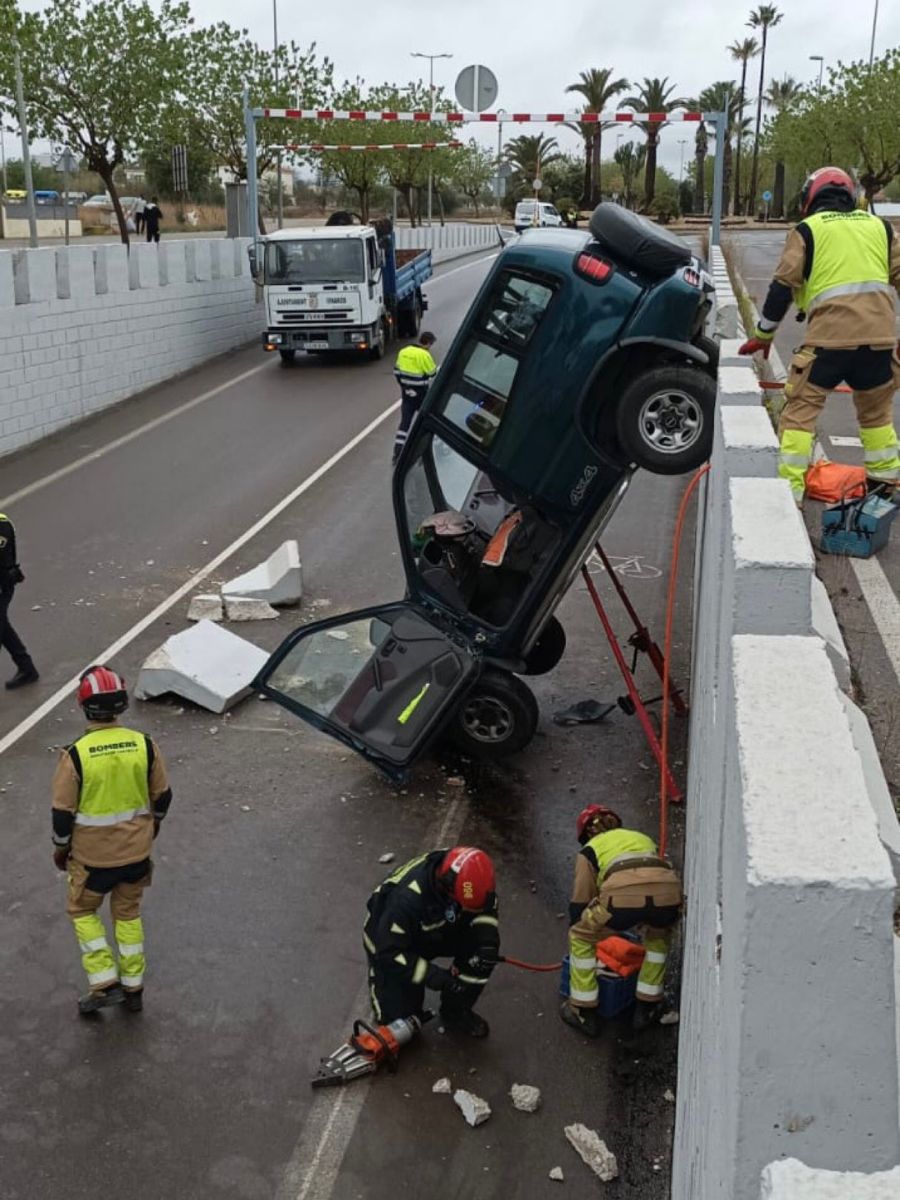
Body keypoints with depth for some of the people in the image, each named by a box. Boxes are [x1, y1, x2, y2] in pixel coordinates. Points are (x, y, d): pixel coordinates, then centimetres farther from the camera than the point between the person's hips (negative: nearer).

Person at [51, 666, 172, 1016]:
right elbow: (162, 796, 0)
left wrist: (60, 848, 6)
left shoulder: (75, 755, -21)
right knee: (128, 913, 22)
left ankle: (105, 982, 13)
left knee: (82, 911, 21)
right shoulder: (145, 745, -13)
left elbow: (62, 812, -12)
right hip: (136, 850, 3)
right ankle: (133, 988, 30)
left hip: (93, 855, -3)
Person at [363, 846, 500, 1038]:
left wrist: (488, 941, -27)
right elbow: (389, 953, -31)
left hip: (436, 932, 5)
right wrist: (434, 976, -35)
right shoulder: (406, 897, -41)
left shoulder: (468, 876, -25)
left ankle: (455, 1011, 2)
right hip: (389, 941, -4)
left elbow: (485, 911, -7)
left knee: (482, 949, -19)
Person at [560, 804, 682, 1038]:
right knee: (659, 935, 38)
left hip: (623, 895, -4)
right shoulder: (643, 837, 40)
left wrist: (576, 944, 42)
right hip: (669, 893, 4)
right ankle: (647, 1006, 40)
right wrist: (644, 921, 63)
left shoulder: (590, 849, 29)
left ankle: (583, 1013, 27)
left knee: (581, 938, 24)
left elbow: (580, 902, 28)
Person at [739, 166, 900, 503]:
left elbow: (782, 286, 4)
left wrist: (763, 335, 13)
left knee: (801, 409, 5)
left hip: (829, 336, -4)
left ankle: (789, 489, -2)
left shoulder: (807, 230, 10)